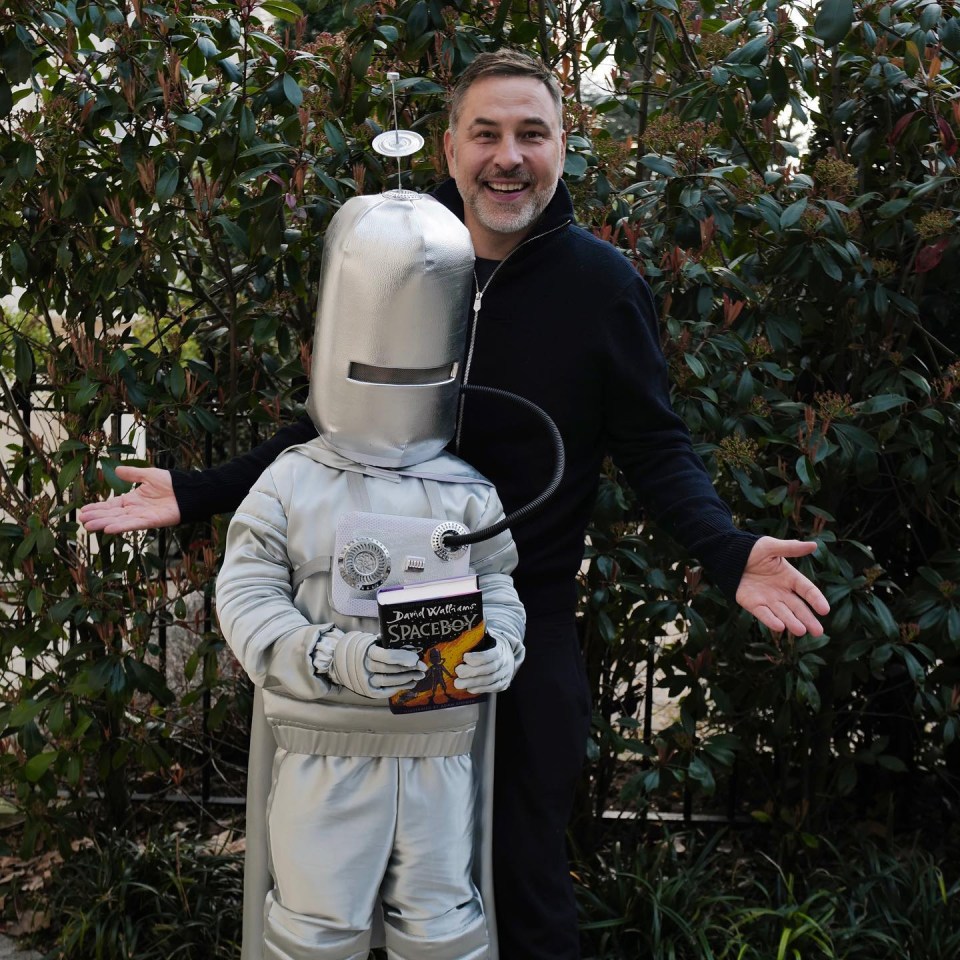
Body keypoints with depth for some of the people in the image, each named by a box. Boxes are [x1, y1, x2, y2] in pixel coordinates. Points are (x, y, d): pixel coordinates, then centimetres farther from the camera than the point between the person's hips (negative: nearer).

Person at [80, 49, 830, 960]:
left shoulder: (605, 284, -7)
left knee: (525, 869, 10)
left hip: (529, 618, -2)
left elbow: (656, 448, -4)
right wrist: (196, 494, 1)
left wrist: (728, 551, -23)